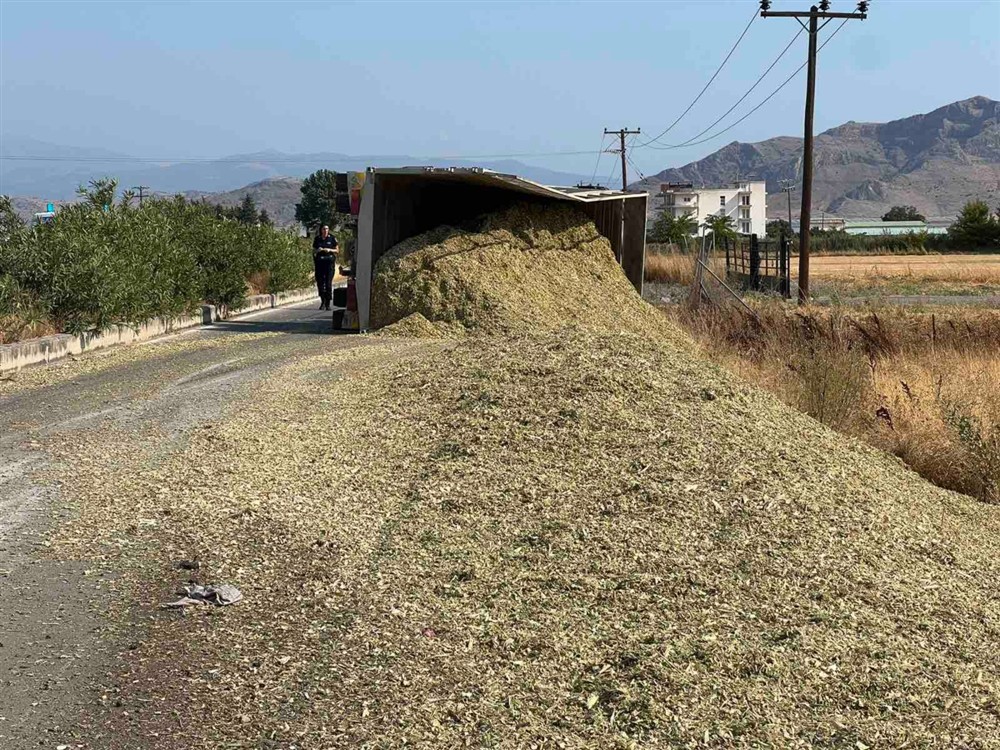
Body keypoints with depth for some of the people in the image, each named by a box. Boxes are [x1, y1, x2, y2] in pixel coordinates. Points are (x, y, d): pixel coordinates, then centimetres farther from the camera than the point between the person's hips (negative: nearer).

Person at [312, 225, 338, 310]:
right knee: (319, 282, 0)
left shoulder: (332, 238, 4)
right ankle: (322, 301, 16)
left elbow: (336, 250, 8)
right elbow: (313, 251, 16)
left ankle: (328, 303, -4)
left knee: (328, 283, -7)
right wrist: (317, 250, -5)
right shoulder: (317, 239, 10)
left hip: (329, 261, -2)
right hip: (319, 262, 2)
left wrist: (330, 250, -9)